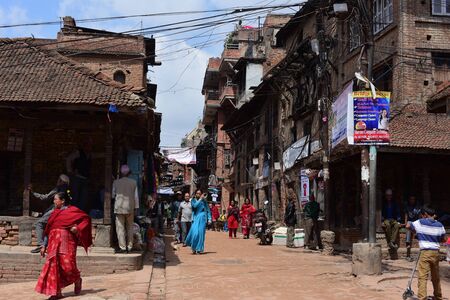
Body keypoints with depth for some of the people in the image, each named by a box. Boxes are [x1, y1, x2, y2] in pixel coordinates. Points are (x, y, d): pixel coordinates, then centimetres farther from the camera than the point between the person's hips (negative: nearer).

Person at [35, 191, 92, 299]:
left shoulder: (72, 210, 0)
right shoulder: (55, 212, 18)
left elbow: (86, 218, -3)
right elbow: (48, 230, 19)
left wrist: (77, 228, -17)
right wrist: (44, 246, 16)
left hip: (66, 241, -6)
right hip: (54, 242, 6)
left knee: (67, 264, -11)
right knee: (53, 265, -1)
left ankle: (77, 280, 20)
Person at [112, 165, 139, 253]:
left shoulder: (116, 182, -1)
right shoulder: (133, 182, 2)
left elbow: (113, 195, 7)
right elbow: (136, 196, 4)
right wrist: (136, 207, 12)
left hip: (119, 207, -2)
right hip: (130, 207, 2)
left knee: (120, 228, 0)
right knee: (130, 228, 12)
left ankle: (122, 247, -5)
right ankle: (129, 247, 15)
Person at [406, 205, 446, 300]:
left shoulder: (420, 222, -4)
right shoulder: (439, 225, 6)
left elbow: (408, 226, 7)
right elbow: (443, 239, 11)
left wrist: (416, 232, 22)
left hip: (425, 252, -4)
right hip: (435, 252, 5)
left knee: (422, 277, -7)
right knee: (436, 277, 18)